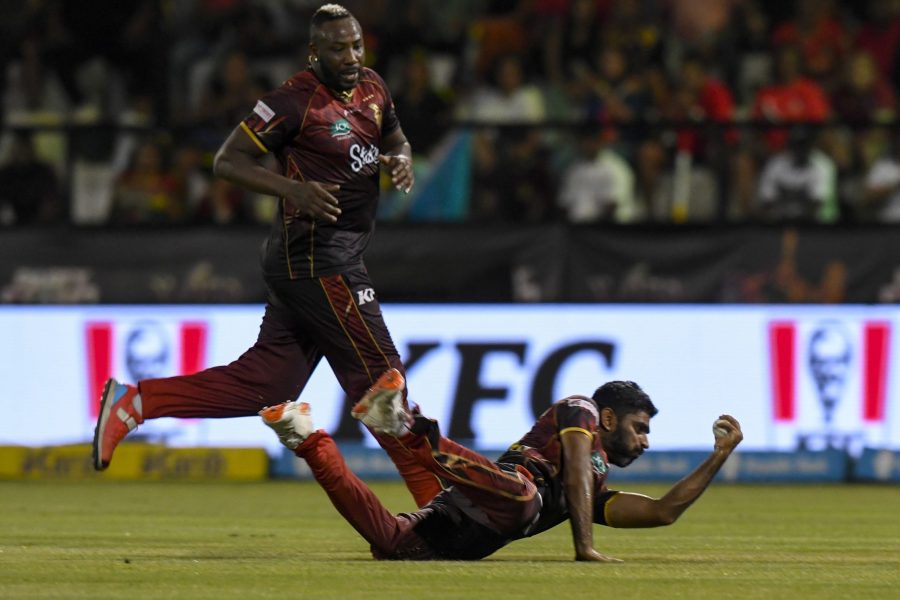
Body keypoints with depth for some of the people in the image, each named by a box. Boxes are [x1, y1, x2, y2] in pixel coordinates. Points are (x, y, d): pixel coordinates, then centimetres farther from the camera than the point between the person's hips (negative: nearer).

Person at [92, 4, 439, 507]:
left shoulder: (372, 88, 11)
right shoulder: (296, 101, -13)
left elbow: (396, 139, 29)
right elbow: (228, 161, -11)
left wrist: (403, 160, 4)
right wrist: (294, 189, -25)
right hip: (316, 261, -9)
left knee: (262, 383, 7)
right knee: (378, 372, -5)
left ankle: (135, 400, 9)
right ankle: (433, 497, 1)